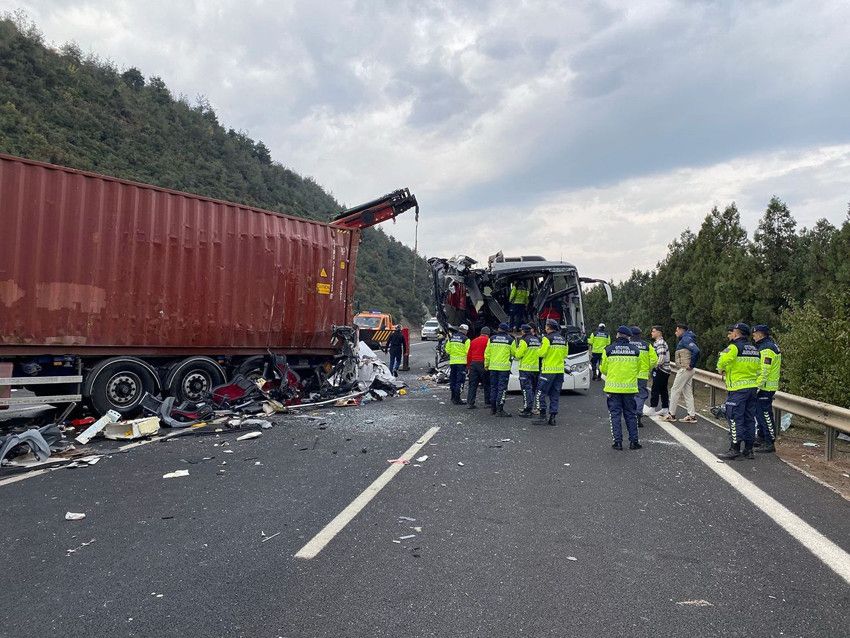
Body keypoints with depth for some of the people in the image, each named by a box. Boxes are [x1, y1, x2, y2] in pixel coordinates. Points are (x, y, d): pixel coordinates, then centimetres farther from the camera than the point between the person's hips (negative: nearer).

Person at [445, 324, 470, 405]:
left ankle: (453, 397, 24)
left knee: (452, 380, 15)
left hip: (452, 362, 5)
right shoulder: (466, 339, -10)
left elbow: (447, 350, 8)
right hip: (462, 362, -5)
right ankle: (457, 399, -2)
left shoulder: (451, 338, 7)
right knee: (459, 381, -1)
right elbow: (468, 352, -12)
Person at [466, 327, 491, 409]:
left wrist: (468, 365, 20)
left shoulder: (473, 341, 13)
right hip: (483, 364, -5)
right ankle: (487, 402, 12)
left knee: (472, 384, 6)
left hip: (473, 364, 5)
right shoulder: (488, 341, -4)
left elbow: (468, 354, 14)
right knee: (487, 384, 7)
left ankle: (470, 403, 2)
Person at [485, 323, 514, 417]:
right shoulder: (510, 340, -2)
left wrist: (486, 364, 16)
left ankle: (492, 408, 18)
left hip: (493, 367, 3)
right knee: (502, 388, -1)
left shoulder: (492, 339, 3)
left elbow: (487, 353, 6)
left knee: (493, 387, 13)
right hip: (504, 367, -3)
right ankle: (499, 410, -5)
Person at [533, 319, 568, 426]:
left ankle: (543, 417, -4)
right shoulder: (563, 339, 9)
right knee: (555, 395, 11)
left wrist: (539, 351, 7)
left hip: (548, 370, -7)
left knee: (541, 393, 0)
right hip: (560, 370, 7)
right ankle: (552, 418, 13)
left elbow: (541, 353, -14)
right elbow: (565, 355, 15)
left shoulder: (547, 338, -11)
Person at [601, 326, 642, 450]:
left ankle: (617, 441, 4)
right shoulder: (636, 350, 0)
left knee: (615, 414, 5)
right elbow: (638, 369, 9)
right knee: (631, 414, 12)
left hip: (613, 387, -1)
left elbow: (604, 369, 2)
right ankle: (633, 441, 13)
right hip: (630, 387, 1)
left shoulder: (608, 350, -5)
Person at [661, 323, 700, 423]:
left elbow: (696, 350, -28)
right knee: (687, 392, 11)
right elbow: (695, 350, 23)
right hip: (685, 370, 10)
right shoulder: (685, 339, 16)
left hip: (684, 370, -10)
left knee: (675, 391, -3)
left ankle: (671, 415, 3)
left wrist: (691, 365, -21)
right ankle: (691, 415, 13)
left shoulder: (686, 339, -15)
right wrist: (692, 365, 13)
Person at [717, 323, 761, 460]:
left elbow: (722, 362, -24)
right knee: (749, 419, 12)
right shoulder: (755, 349, 14)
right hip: (752, 388, 8)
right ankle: (748, 450, 18)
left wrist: (721, 370, -5)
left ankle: (734, 449, -2)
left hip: (737, 389, -8)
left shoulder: (734, 347, -11)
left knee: (735, 418, -3)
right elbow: (759, 369, 14)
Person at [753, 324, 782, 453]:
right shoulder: (770, 345, 16)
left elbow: (764, 371, -22)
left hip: (765, 388, -11)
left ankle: (769, 443, -1)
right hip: (765, 387, 11)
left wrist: (757, 386, -21)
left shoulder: (766, 349, -18)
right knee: (759, 412, 18)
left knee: (765, 414, -6)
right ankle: (762, 438, 28)